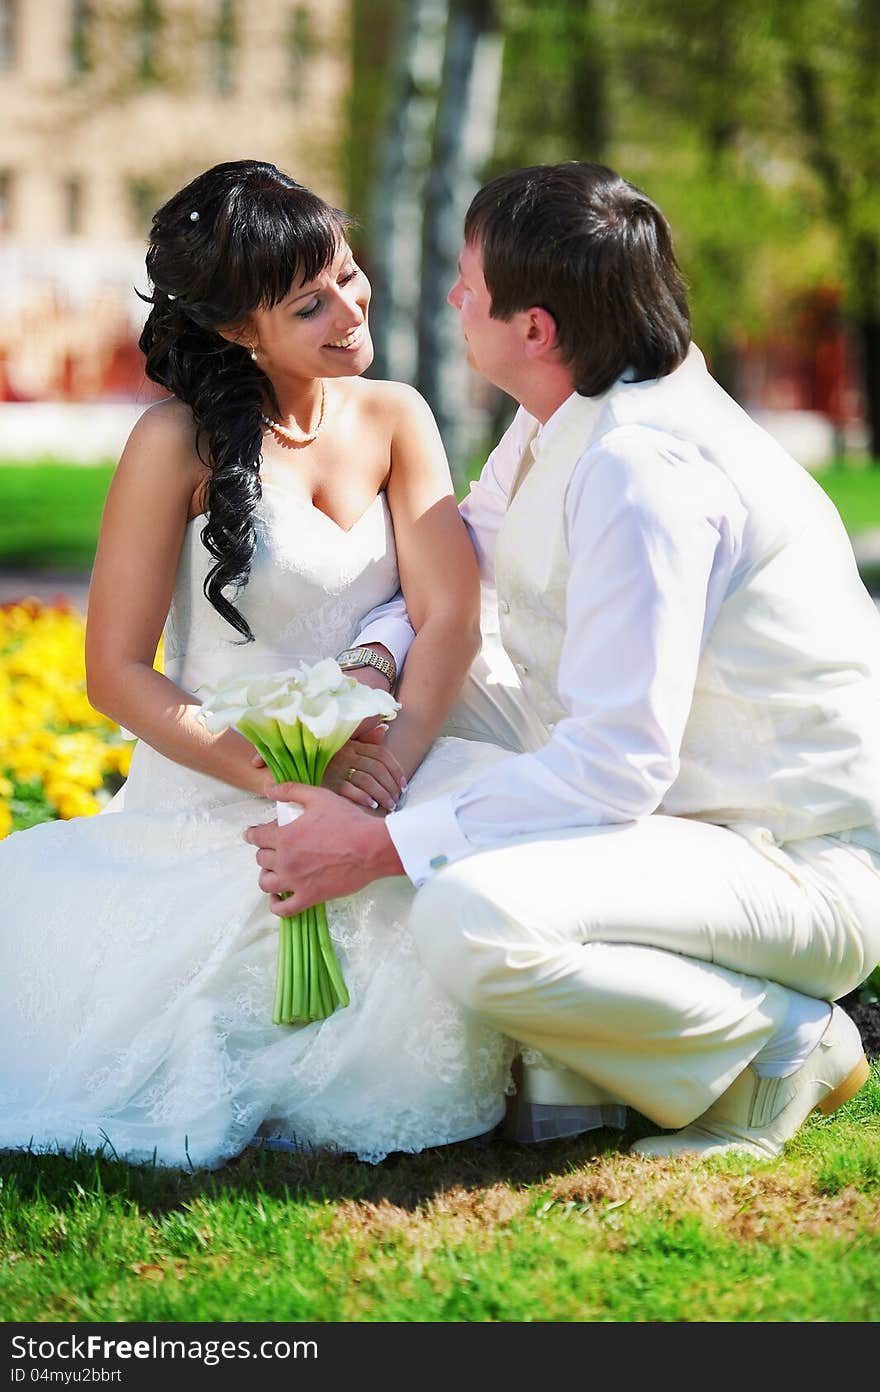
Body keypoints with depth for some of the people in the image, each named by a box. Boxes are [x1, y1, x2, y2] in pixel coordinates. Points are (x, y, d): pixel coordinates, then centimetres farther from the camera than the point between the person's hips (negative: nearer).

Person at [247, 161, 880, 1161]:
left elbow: (615, 766, -28)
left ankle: (778, 1046, -10)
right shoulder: (562, 418, 4)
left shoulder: (642, 470, -25)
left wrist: (382, 847, -25)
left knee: (471, 926, -34)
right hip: (680, 807, 10)